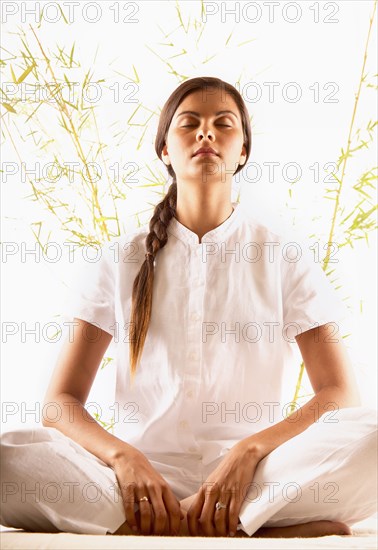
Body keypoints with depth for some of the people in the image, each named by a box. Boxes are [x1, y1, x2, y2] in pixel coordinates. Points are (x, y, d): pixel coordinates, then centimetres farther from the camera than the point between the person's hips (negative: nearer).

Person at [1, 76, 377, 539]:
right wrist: (123, 457, -17)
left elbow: (340, 394, 0)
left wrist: (250, 450, -18)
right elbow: (61, 402, 4)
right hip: (141, 472, 1)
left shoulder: (287, 261, 9)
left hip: (257, 479, -1)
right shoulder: (120, 261, 11)